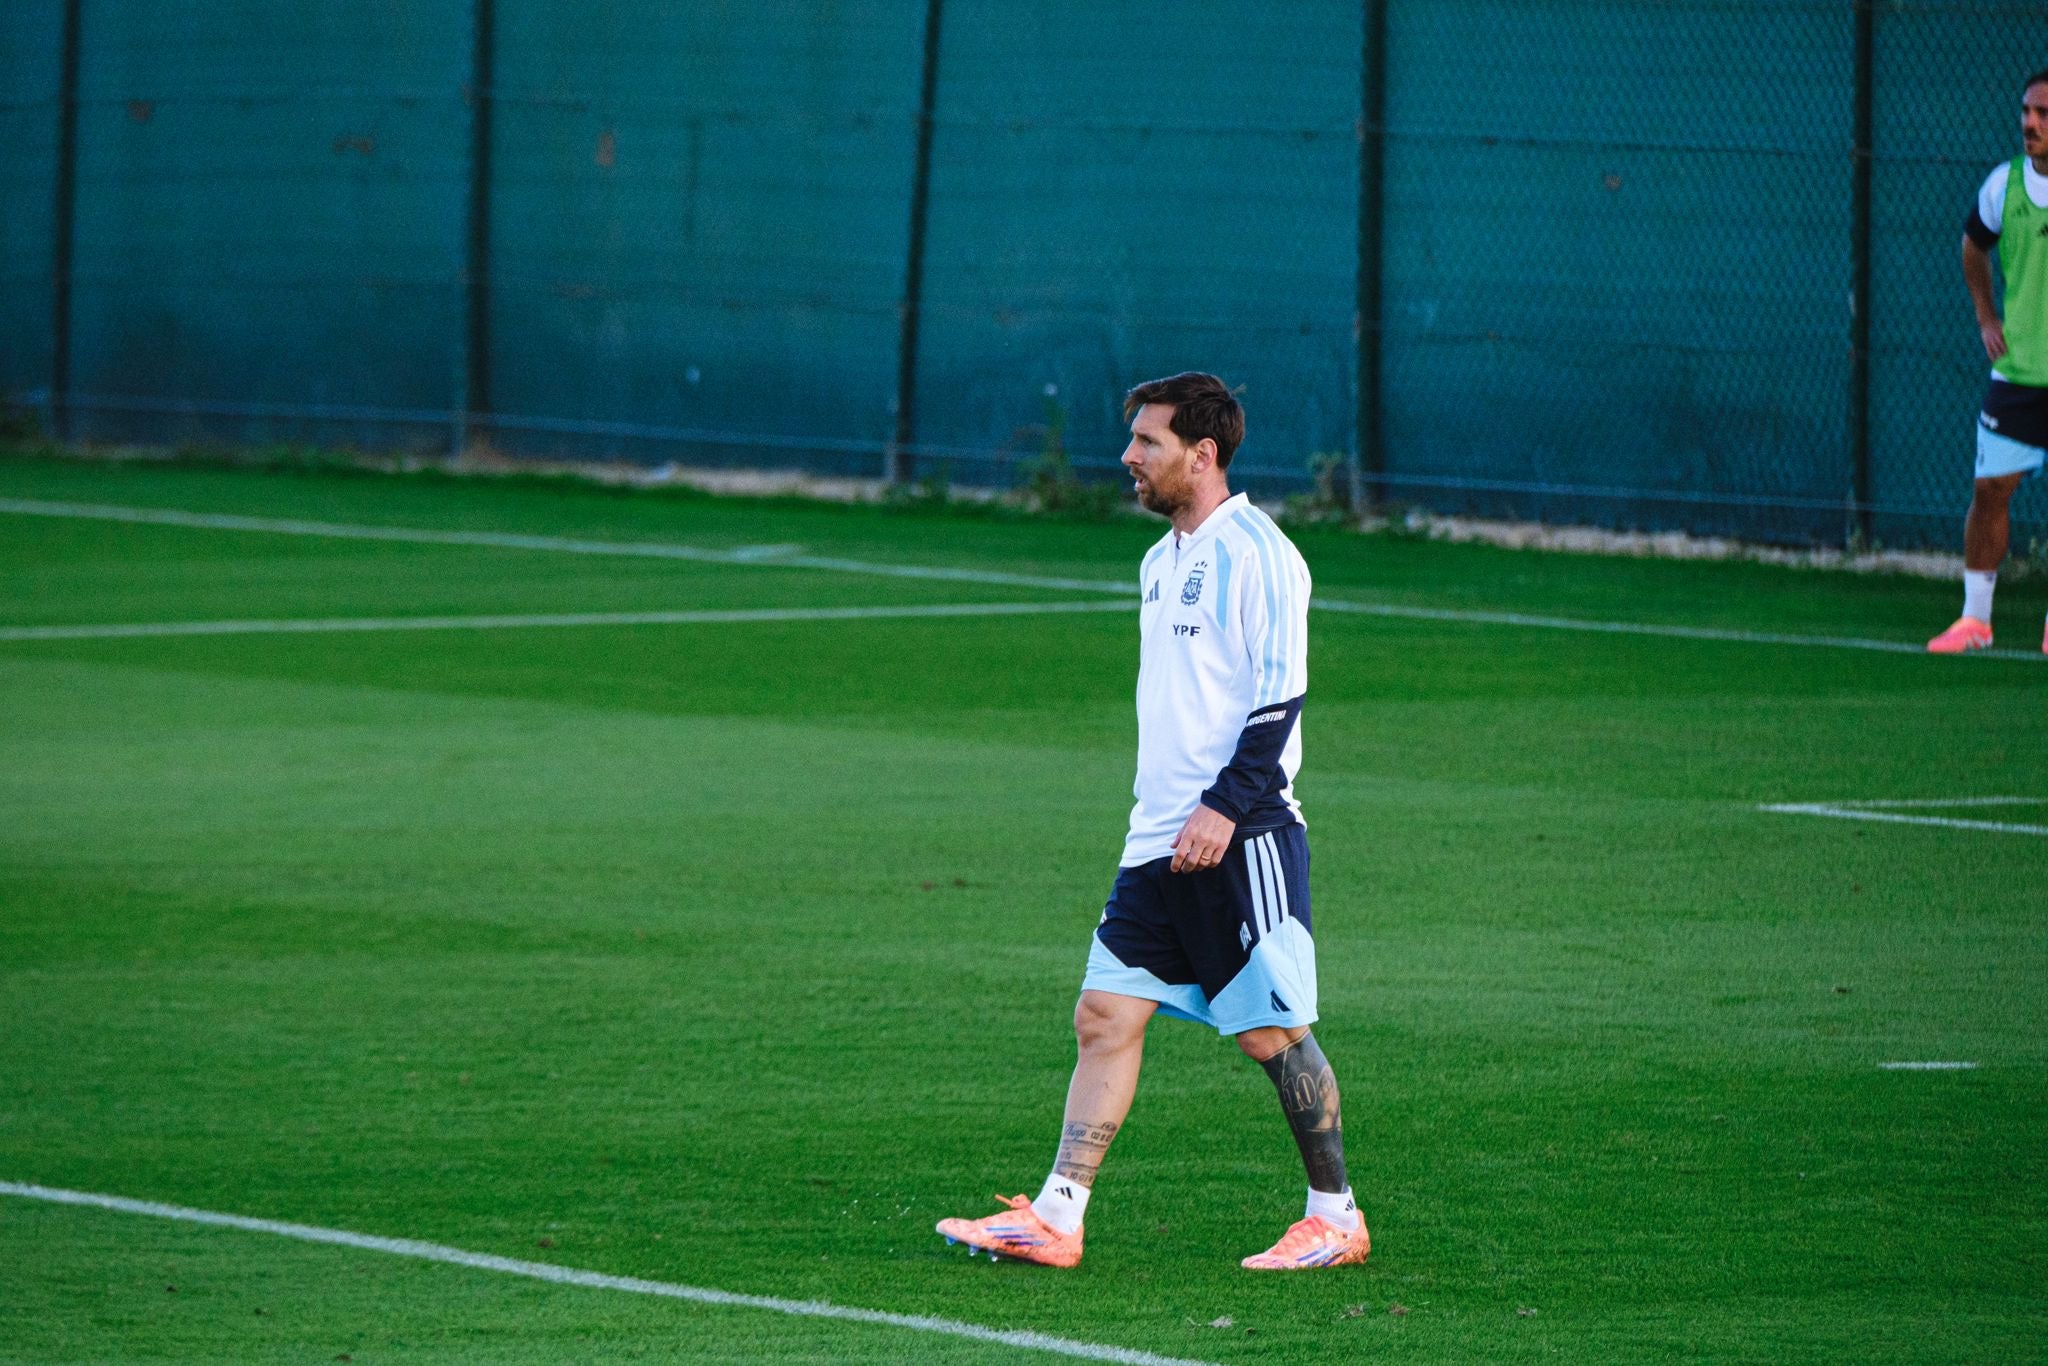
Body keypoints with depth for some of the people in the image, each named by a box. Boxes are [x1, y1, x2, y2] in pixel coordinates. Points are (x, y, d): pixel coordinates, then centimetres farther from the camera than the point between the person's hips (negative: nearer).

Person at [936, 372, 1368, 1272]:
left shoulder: (1256, 554, -11)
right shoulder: (1161, 562, 16)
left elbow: (1280, 698, -15)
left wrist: (1225, 807, -21)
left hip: (1240, 836, -9)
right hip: (1160, 841, 9)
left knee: (1271, 1031, -3)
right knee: (1105, 1017, 1)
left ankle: (1336, 1217, 10)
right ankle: (1054, 1217, -1)